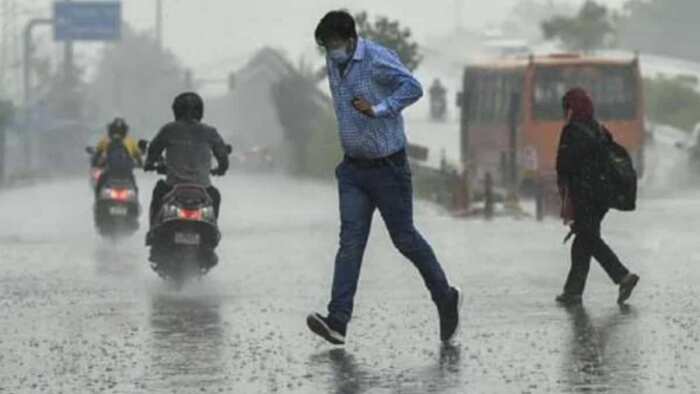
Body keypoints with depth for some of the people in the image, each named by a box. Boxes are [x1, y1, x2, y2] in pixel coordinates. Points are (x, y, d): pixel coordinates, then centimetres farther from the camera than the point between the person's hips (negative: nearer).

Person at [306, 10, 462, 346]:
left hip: (387, 166, -6)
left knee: (404, 238, 4)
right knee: (350, 240, -5)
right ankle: (337, 321, -15)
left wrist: (378, 110, -34)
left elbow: (413, 87, -28)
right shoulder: (333, 64, 7)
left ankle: (446, 298, 26)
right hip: (353, 169, 6)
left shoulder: (378, 60, -17)